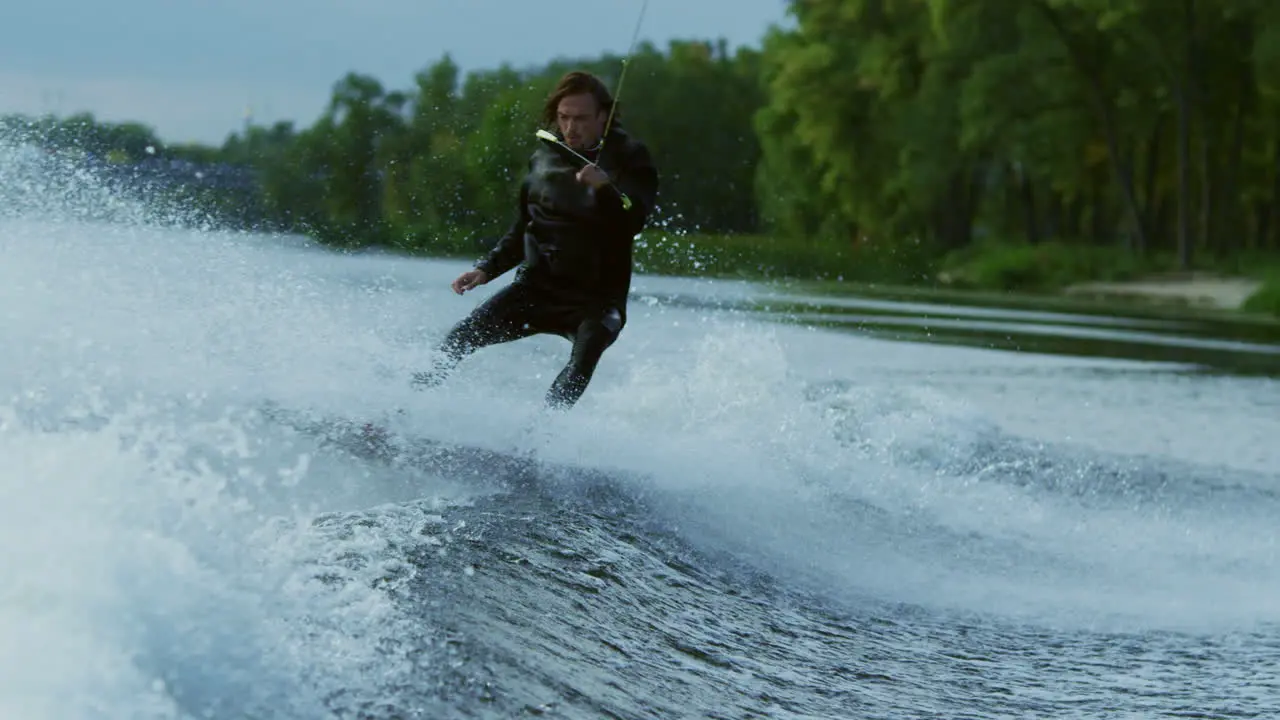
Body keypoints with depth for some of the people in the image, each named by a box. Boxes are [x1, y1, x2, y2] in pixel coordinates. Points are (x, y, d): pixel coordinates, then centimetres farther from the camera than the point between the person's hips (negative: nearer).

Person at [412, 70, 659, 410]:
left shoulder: (630, 159, -6)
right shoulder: (544, 158, 8)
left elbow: (633, 223, -22)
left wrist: (606, 189, -41)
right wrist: (486, 270, 7)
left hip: (597, 295, -4)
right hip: (538, 284, 4)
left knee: (584, 357, -32)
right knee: (461, 337, -7)